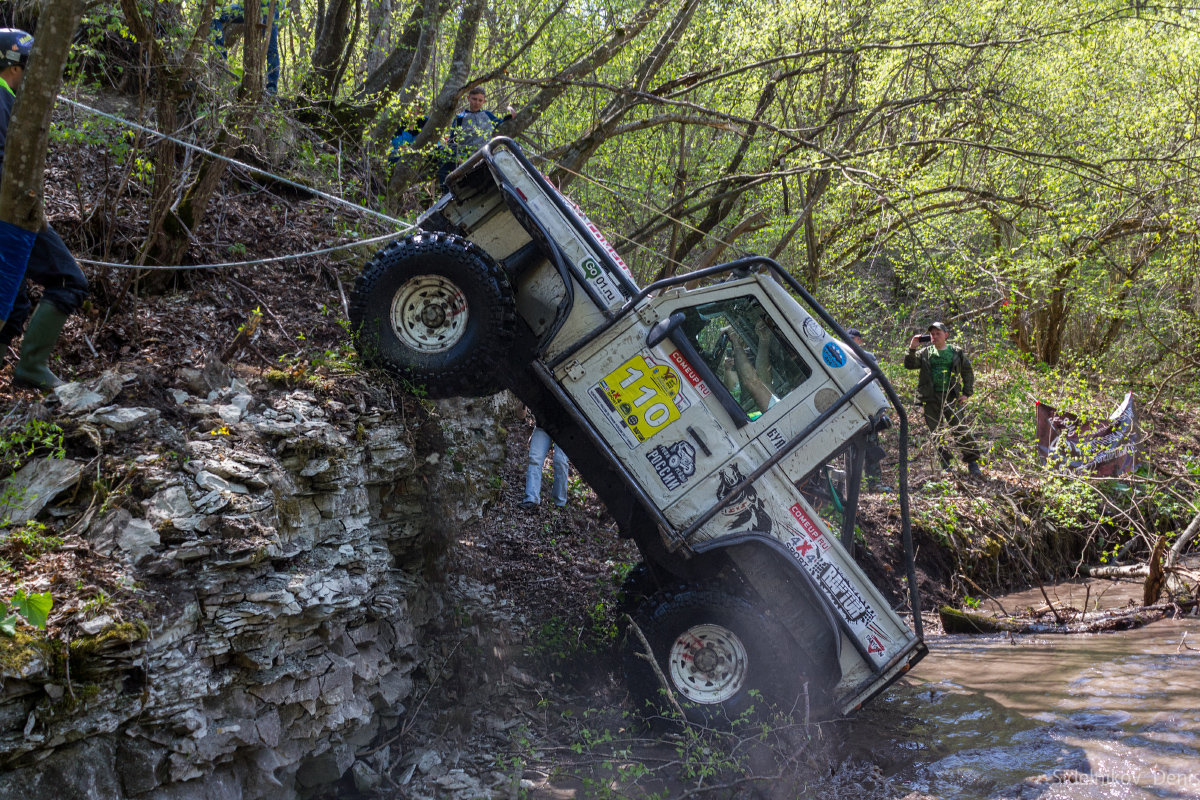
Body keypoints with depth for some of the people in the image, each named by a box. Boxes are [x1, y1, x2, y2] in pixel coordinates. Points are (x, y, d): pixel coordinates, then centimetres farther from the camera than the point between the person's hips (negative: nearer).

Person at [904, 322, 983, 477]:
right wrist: (912, 349, -12)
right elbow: (909, 365, 1)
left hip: (950, 396, -2)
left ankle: (973, 464, 0)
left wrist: (966, 393, 5)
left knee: (960, 430, -7)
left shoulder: (956, 352, 7)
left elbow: (968, 373, 13)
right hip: (931, 398, 2)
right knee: (937, 433, 5)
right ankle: (945, 465, 16)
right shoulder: (925, 353, 10)